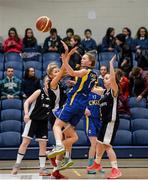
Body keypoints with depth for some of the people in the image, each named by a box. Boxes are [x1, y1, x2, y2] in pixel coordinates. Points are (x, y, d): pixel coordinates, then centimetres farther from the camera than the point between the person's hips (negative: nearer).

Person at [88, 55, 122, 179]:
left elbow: (113, 78, -26)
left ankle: (116, 170, -14)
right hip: (105, 121, 9)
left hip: (112, 121, -9)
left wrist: (111, 63, -24)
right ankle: (97, 164, 38)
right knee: (100, 142, 20)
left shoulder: (114, 90, -8)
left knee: (107, 145, -14)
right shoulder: (104, 92, 14)